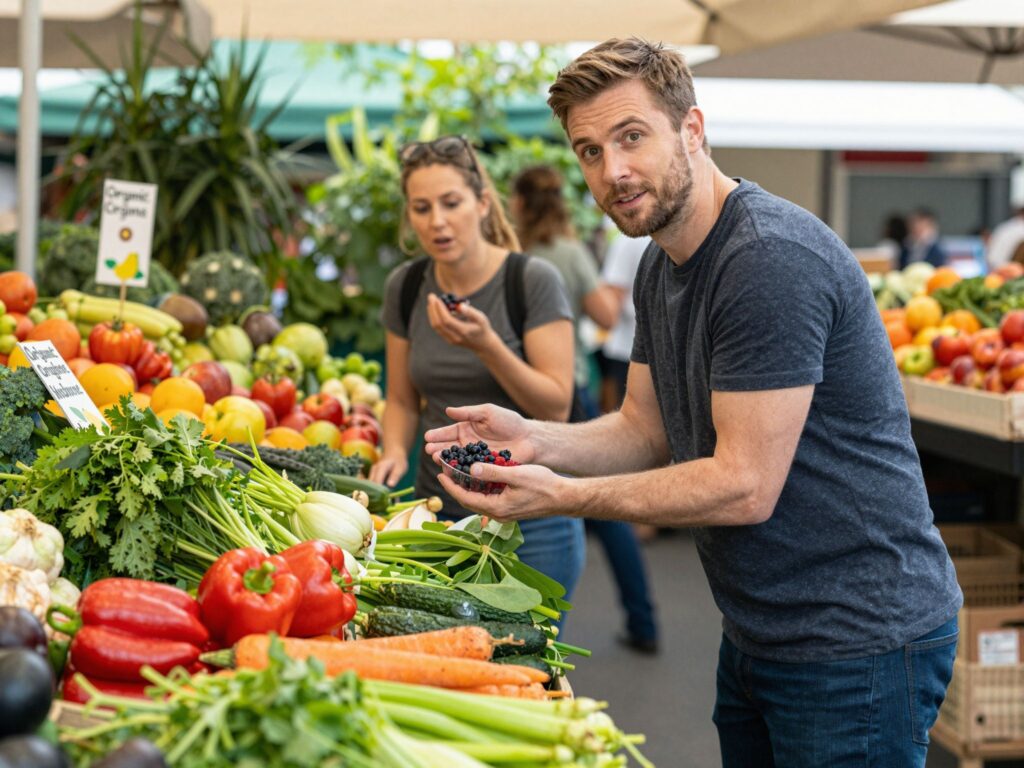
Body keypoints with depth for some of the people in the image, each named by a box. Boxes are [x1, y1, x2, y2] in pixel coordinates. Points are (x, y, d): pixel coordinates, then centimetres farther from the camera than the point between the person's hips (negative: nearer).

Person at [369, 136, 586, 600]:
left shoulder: (532, 280, -11)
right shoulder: (406, 287, 3)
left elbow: (557, 407, -12)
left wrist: (487, 345, -24)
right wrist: (394, 452, -7)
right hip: (439, 510, 4)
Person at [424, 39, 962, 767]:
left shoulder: (773, 257, -23)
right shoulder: (661, 268, 8)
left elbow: (744, 487, -24)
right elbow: (647, 433, 11)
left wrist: (560, 497, -21)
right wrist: (534, 440, -7)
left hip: (859, 646, -9)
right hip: (758, 633, 9)